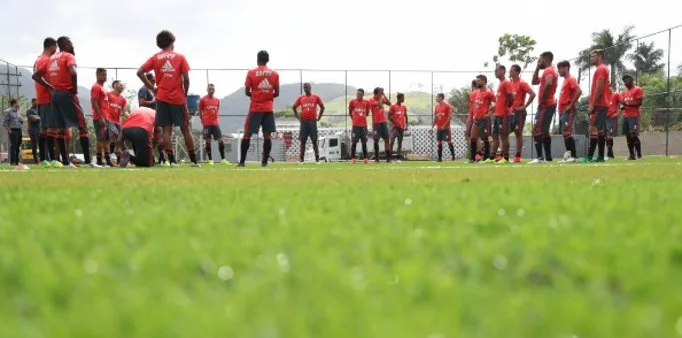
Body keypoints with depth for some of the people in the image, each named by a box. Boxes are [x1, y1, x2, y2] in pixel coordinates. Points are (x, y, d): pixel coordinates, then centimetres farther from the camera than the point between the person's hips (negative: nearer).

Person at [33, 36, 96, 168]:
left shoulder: (51, 59, 17)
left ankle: (65, 161, 8)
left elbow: (36, 76, 16)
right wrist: (75, 88, -14)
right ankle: (88, 160, -11)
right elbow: (73, 72, -26)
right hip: (67, 94, -7)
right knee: (82, 126, -4)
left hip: (55, 95, 7)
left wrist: (50, 87, 12)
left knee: (61, 129, 10)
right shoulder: (69, 56, -4)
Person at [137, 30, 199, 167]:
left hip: (162, 98, 1)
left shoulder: (155, 58, 6)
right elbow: (186, 79, -6)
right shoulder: (180, 57, 1)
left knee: (167, 129, 1)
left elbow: (140, 72, -2)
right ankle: (194, 160, 7)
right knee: (185, 129, 6)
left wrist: (152, 87, 4)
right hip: (178, 98, -1)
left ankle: (172, 160, -6)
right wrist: (185, 93, 8)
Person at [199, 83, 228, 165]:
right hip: (207, 124, -3)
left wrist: (216, 120, 11)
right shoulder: (202, 100, 0)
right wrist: (203, 121, -2)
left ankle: (223, 159, 1)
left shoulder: (217, 100, 10)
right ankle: (210, 160, 6)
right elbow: (200, 112, 4)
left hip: (216, 123, 3)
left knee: (220, 140, -3)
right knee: (208, 141, 0)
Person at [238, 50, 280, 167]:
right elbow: (277, 93, 2)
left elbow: (247, 92, -4)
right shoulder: (275, 74, 3)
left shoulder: (251, 73, -3)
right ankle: (265, 161, -1)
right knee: (267, 135, 2)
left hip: (255, 108, -2)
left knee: (247, 134, 3)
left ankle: (242, 161, 1)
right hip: (269, 108, 2)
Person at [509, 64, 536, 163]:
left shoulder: (522, 83, -8)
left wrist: (524, 106, -16)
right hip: (511, 112, 8)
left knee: (518, 133, -4)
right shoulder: (510, 84, 15)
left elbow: (532, 94, -17)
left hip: (519, 112, -8)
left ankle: (517, 157, -1)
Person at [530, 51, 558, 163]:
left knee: (537, 131, -13)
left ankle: (540, 157, -19)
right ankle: (548, 157, 15)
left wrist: (543, 98, -24)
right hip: (549, 104, 10)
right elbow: (534, 81, 27)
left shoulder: (548, 70, -12)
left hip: (545, 105, -10)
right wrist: (537, 68, 19)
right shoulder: (550, 71, 21)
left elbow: (548, 84, -32)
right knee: (544, 131, 14)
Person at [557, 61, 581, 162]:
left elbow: (579, 91, -23)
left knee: (567, 133, -14)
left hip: (568, 111, -10)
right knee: (564, 133, 7)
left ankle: (573, 156, -14)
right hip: (562, 111, 10)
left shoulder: (571, 79, -8)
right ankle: (568, 155, 9)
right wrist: (560, 109, 16)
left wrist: (571, 105, -20)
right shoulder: (565, 81, 20)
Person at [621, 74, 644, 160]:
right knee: (628, 136, 3)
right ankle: (631, 155, 6)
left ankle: (639, 155, -7)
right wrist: (623, 106, 0)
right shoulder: (624, 91, 20)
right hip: (625, 116, 7)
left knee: (634, 135, -13)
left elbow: (639, 103, -11)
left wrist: (627, 104, -17)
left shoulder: (638, 89, -4)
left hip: (634, 116, -7)